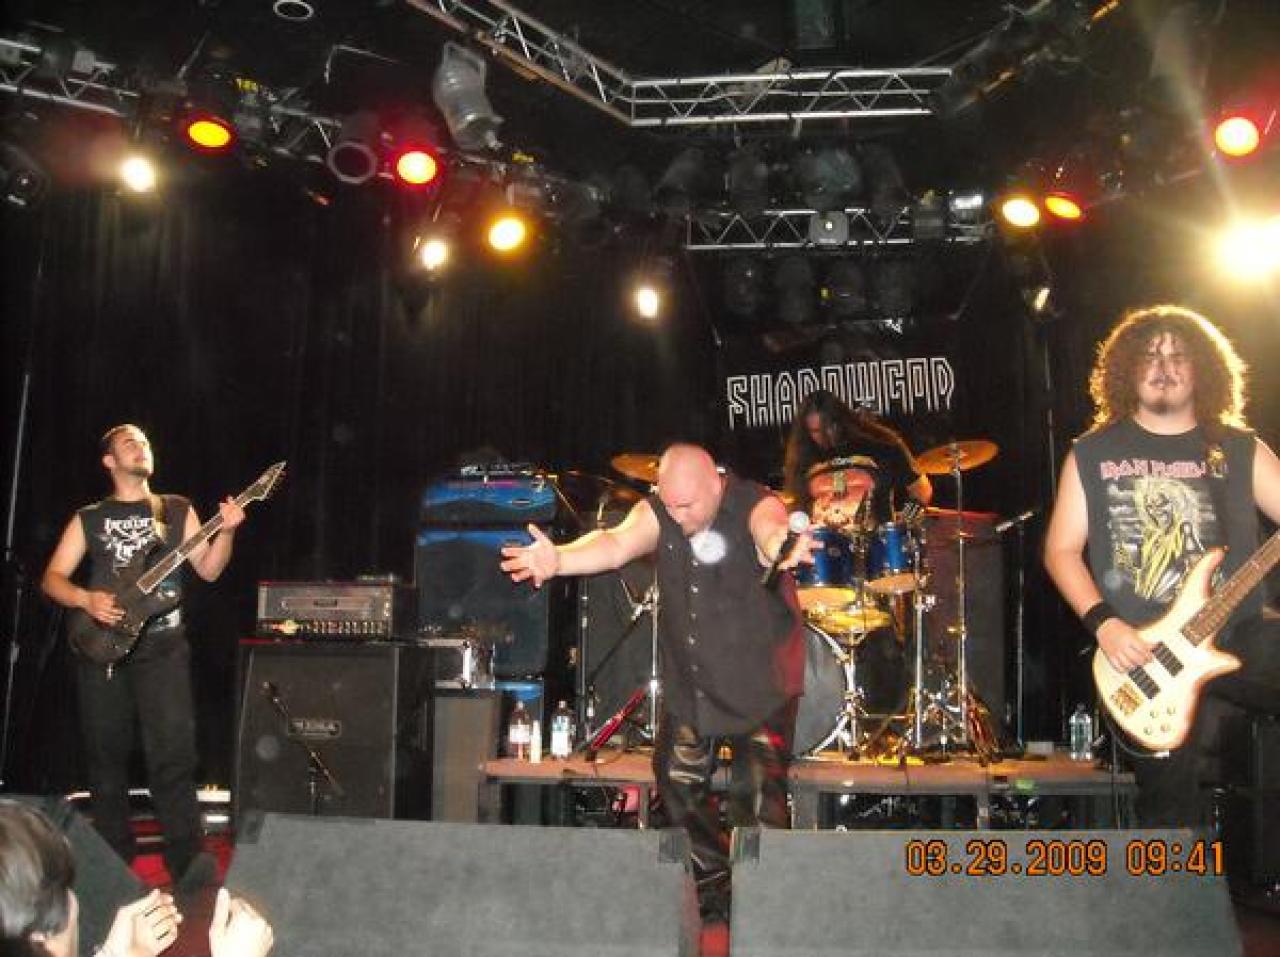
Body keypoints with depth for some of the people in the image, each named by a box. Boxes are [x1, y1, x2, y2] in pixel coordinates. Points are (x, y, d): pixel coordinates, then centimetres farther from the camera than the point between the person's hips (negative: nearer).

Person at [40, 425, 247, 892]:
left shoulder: (177, 510, 11)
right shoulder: (89, 518, 12)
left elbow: (208, 569, 4)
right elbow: (52, 578, 8)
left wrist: (226, 532, -14)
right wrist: (86, 599, -11)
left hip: (162, 648, -1)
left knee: (174, 752, -13)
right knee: (107, 756, 7)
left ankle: (186, 860, -14)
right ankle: (114, 861, 19)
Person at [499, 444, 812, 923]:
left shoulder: (753, 505, -16)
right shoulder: (657, 512, -5)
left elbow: (770, 534, -40)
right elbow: (615, 544, -24)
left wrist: (781, 545, -65)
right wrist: (558, 559, -45)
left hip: (759, 683, -5)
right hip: (688, 682, 5)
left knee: (757, 799, -6)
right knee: (678, 786, 11)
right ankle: (713, 889, 31)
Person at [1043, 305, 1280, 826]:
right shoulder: (1093, 454, 7)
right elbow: (1061, 549, 5)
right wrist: (1104, 624, -8)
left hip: (1236, 639, 1)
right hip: (1137, 651, -1)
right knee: (1172, 808, -2)